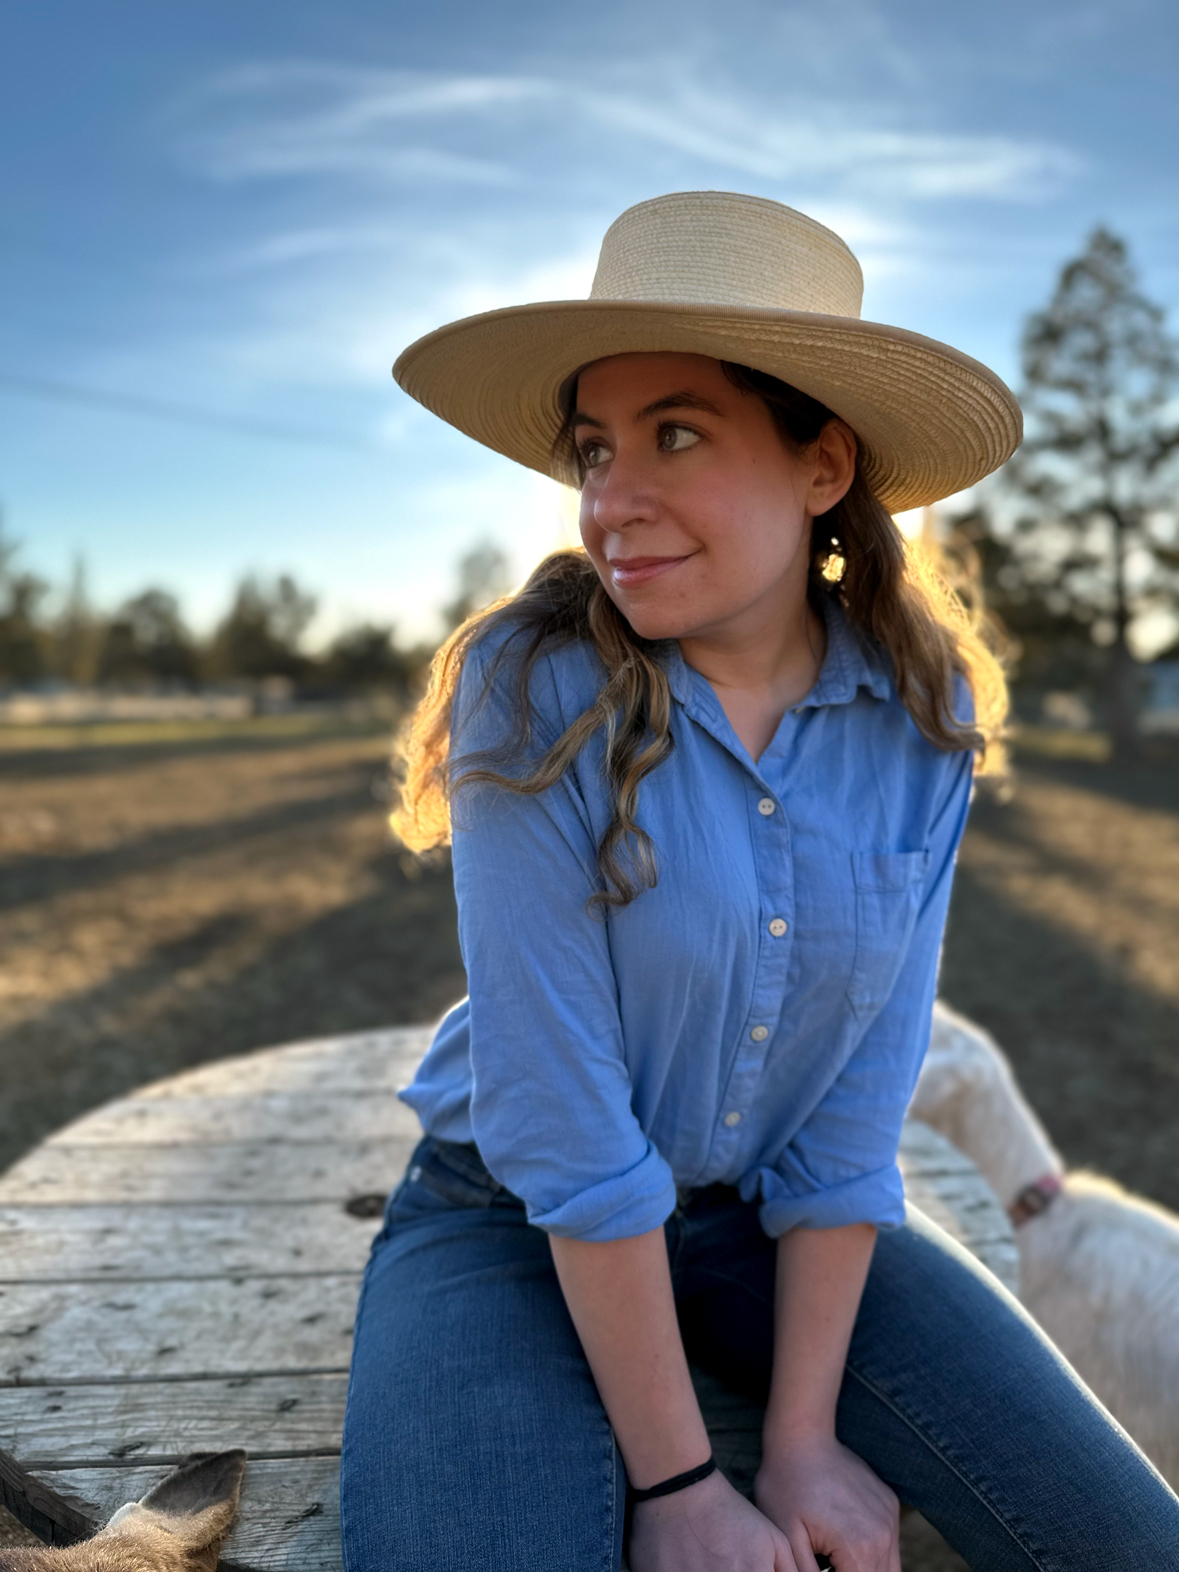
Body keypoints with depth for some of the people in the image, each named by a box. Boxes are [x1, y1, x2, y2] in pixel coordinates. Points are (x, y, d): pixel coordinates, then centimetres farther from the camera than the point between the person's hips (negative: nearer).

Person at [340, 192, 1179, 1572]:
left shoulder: (920, 717, -11)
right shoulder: (536, 694, -22)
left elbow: (855, 1108, -10)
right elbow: (562, 1127, -22)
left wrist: (803, 1442, -11)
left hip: (776, 1221, 3)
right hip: (514, 1218, -2)